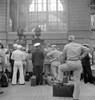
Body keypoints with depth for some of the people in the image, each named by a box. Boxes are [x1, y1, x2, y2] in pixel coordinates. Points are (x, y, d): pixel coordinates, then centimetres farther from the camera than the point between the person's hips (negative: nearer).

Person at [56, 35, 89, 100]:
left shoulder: (66, 46, 5)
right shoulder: (79, 45, 12)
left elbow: (63, 56, 10)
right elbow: (86, 50, 1)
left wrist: (63, 63, 27)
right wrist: (81, 57, 3)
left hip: (70, 64, -2)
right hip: (78, 64, 3)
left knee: (60, 67, 27)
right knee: (77, 80, 8)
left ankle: (60, 81, 24)